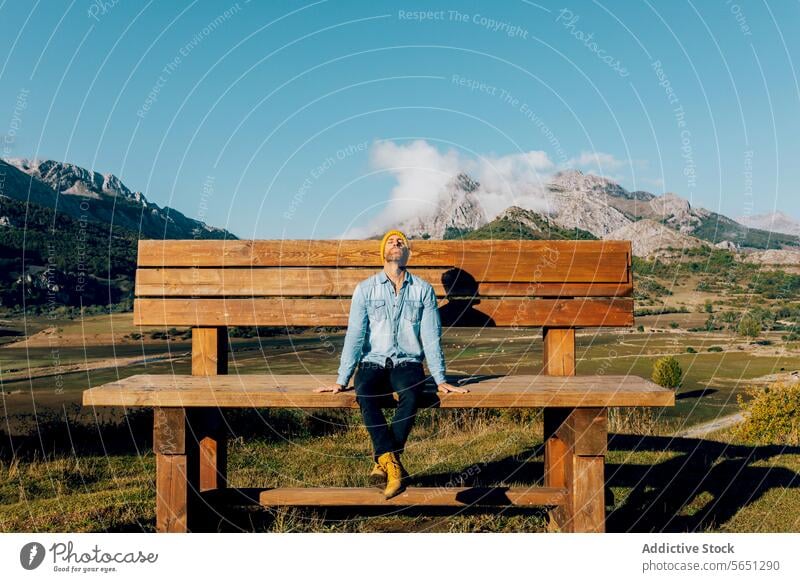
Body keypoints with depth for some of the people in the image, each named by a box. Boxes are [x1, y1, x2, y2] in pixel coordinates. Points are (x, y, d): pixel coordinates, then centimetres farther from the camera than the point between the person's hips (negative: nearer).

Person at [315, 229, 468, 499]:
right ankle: (394, 466, -29)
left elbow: (431, 337, 3)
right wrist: (341, 380, -5)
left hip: (408, 363, 0)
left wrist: (441, 380, -5)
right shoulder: (365, 288, 7)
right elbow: (354, 335, 1)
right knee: (364, 393, -33)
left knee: (411, 395, -34)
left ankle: (383, 462, -20)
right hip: (373, 363, 0)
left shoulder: (423, 289, 8)